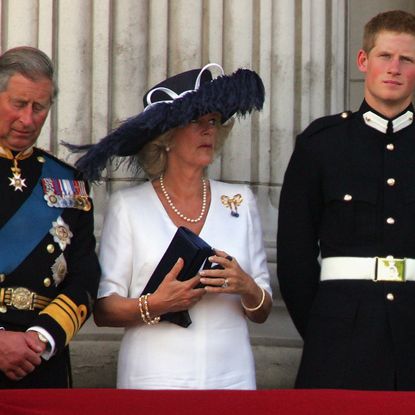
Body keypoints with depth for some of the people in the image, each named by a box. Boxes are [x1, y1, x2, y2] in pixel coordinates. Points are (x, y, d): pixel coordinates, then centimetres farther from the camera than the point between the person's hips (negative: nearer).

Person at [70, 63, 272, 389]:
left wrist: (247, 289, -10)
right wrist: (152, 306, -19)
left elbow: (262, 313, 10)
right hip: (154, 378, -2)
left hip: (231, 376, 2)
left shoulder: (240, 201, 9)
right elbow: (103, 310, -2)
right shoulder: (127, 206, 1)